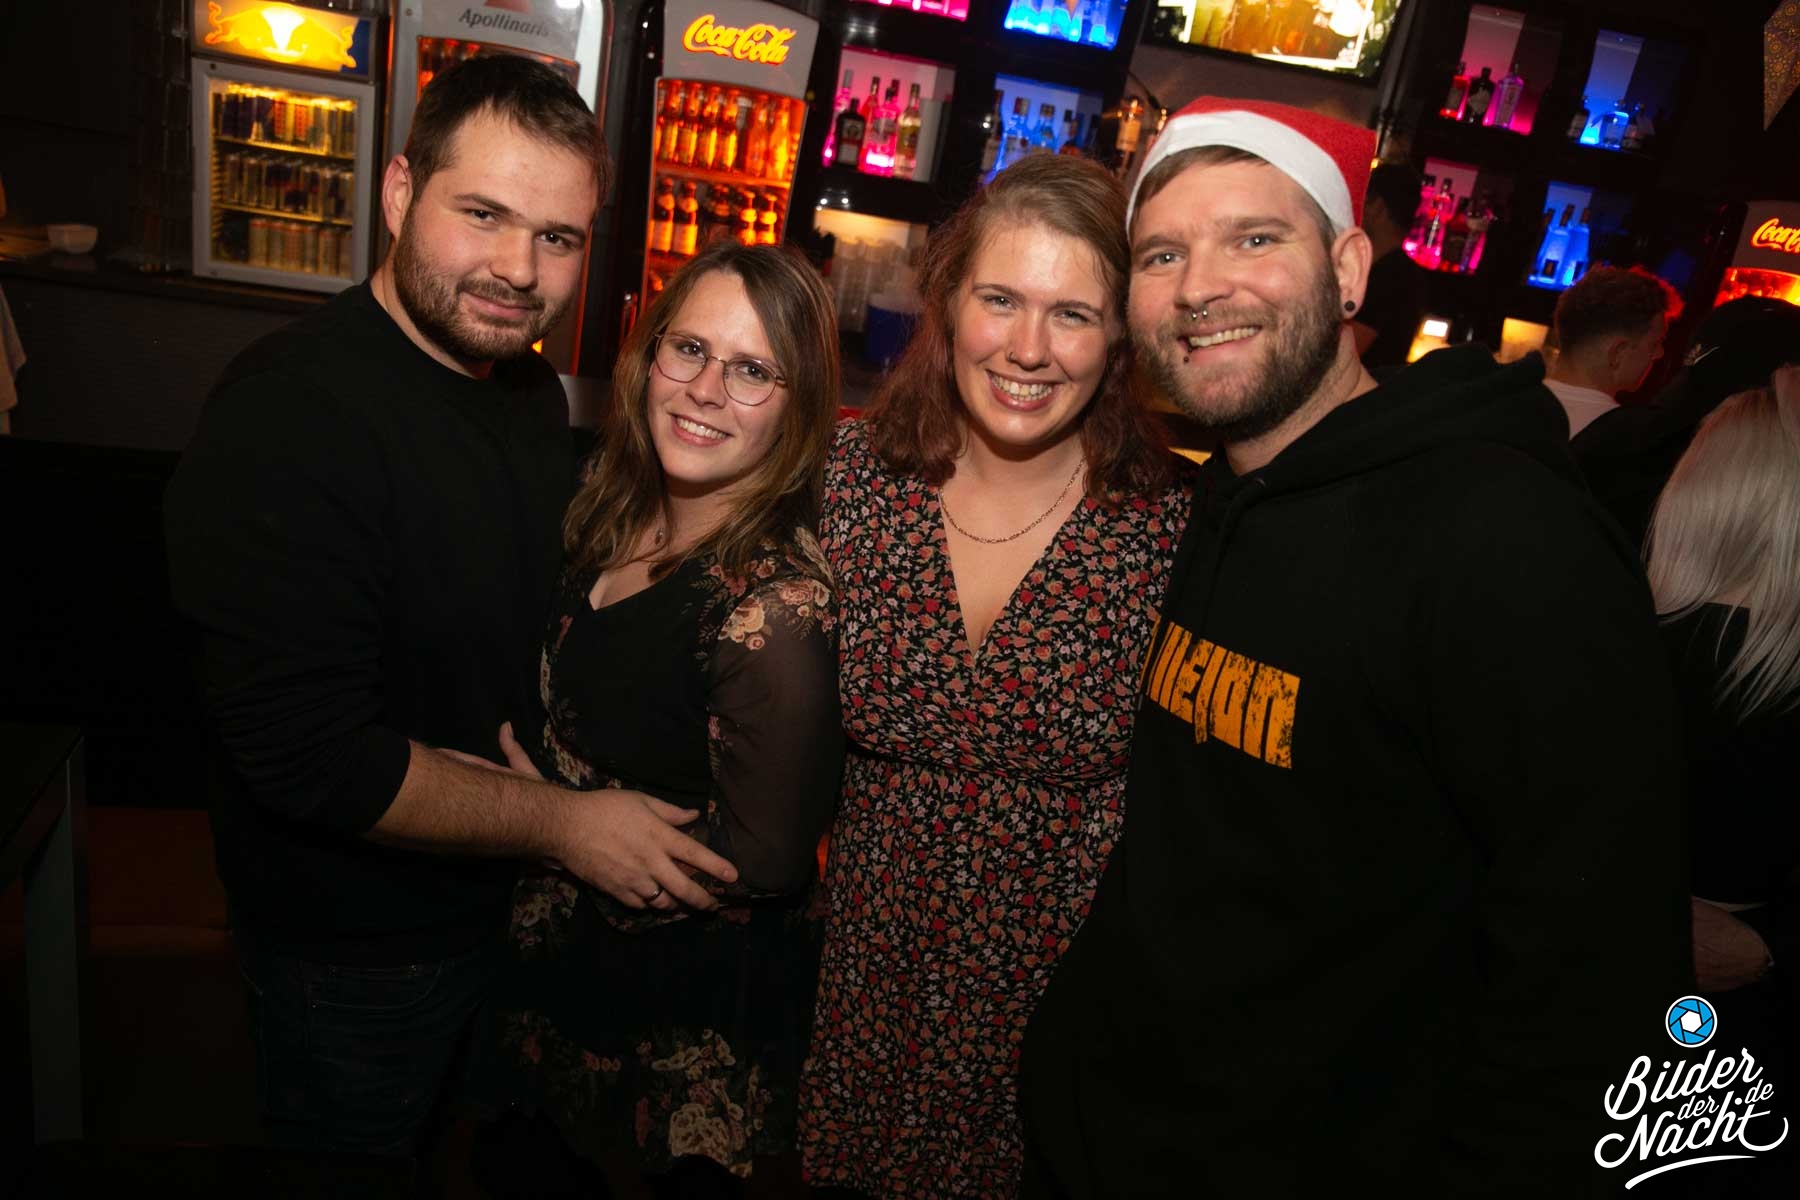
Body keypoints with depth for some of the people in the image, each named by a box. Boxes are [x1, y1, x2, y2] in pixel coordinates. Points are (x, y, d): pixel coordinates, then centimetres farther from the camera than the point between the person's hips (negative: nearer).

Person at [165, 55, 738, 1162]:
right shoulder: (286, 417, -28)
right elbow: (312, 758, -30)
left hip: (506, 896, 8)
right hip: (358, 951, -7)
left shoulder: (532, 387, 0)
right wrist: (564, 824, -21)